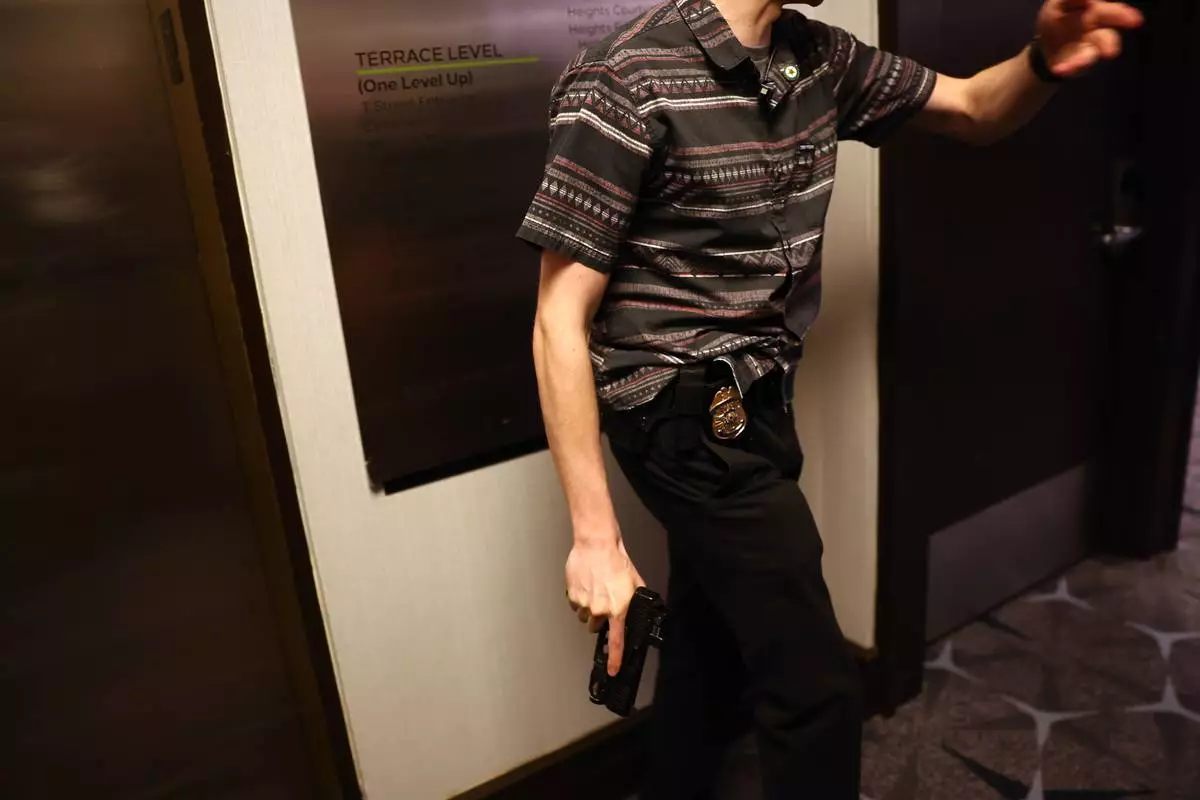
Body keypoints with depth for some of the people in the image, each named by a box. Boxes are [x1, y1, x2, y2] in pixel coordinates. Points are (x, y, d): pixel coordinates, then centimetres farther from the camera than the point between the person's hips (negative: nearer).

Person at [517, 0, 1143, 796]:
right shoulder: (626, 81, -19)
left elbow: (974, 110, 15)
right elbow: (560, 322, -19)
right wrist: (595, 535, -20)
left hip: (752, 408, 8)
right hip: (690, 418, -8)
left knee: (714, 642, 23)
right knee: (817, 686, 0)